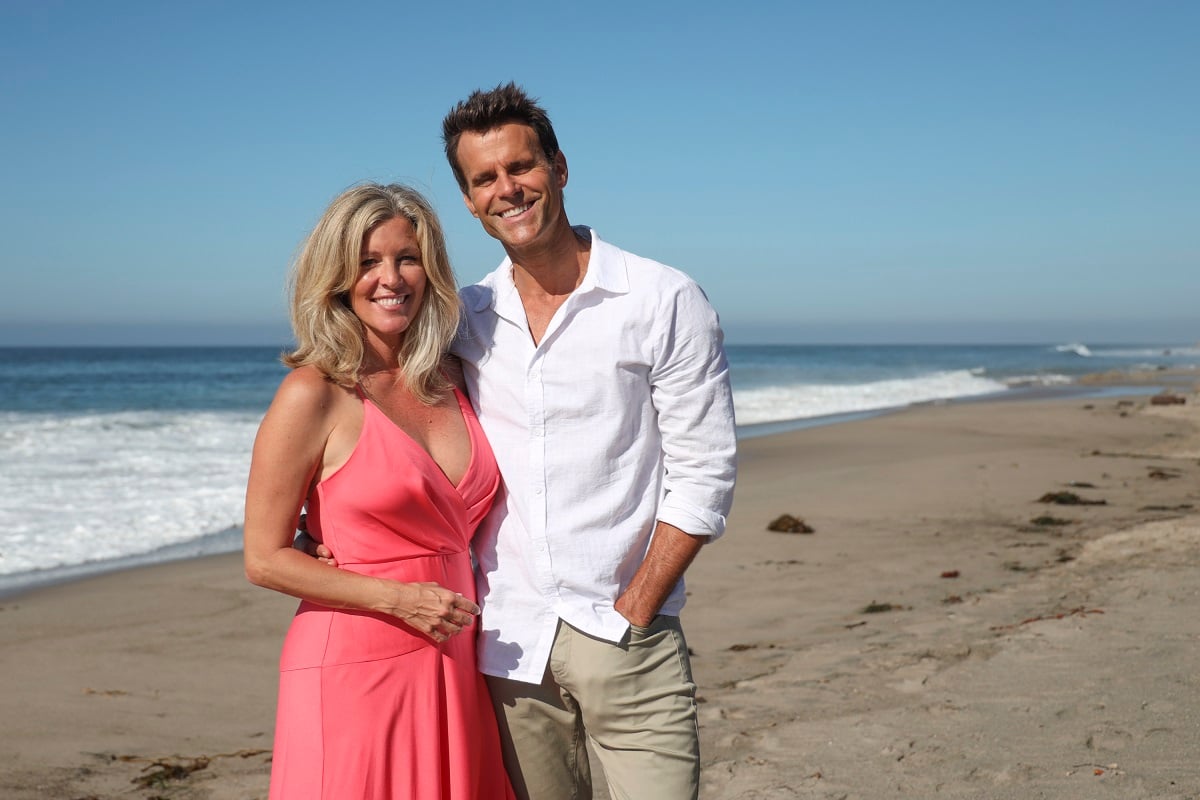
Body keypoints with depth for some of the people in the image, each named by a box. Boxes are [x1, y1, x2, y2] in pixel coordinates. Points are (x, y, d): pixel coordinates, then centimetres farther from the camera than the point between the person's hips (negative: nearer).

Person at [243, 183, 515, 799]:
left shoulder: (447, 383, 8)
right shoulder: (313, 395, -10)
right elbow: (264, 559, -8)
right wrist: (399, 598, -14)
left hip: (452, 671, 5)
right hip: (352, 672, -5)